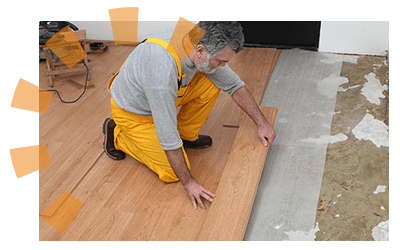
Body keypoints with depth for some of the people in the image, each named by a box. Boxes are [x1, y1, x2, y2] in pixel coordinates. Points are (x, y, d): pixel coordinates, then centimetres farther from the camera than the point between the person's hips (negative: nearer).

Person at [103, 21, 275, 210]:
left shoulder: (199, 41, -21)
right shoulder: (162, 71, -43)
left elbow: (233, 84, -5)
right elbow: (167, 135, -34)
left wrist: (261, 123, -4)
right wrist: (188, 183, -26)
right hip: (133, 112, -6)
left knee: (212, 85, -13)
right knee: (172, 172, -7)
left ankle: (186, 136, 10)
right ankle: (117, 135, 9)